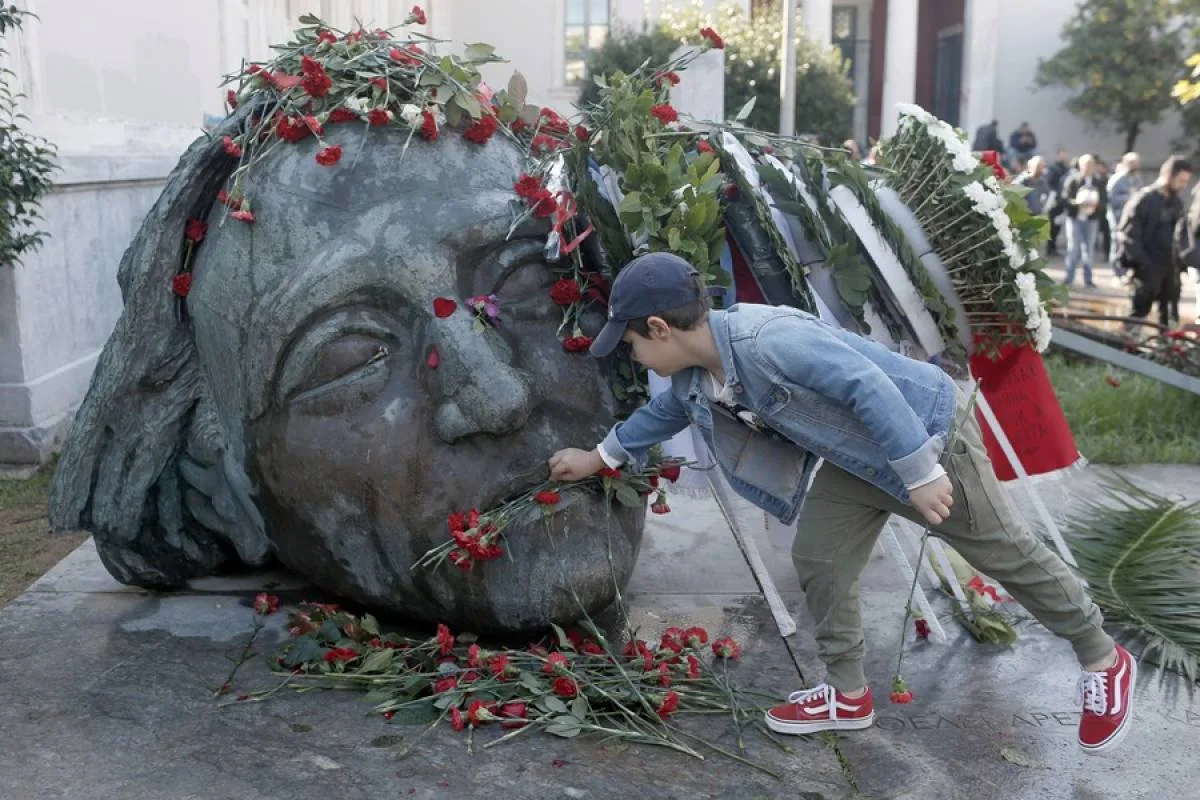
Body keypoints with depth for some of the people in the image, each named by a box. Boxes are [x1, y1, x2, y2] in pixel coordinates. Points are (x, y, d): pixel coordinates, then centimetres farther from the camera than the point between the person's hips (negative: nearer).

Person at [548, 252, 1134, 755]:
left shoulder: (767, 339, -36)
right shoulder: (694, 379, -5)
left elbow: (870, 387, -36)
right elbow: (664, 412, 18)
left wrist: (919, 473, -33)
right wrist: (600, 456, 27)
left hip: (928, 432, -8)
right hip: (855, 458, 8)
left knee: (1005, 552, 6)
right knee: (818, 560, 6)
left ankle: (1103, 661, 27)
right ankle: (849, 696, 23)